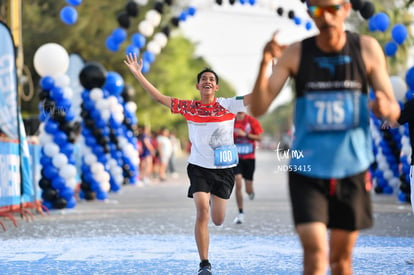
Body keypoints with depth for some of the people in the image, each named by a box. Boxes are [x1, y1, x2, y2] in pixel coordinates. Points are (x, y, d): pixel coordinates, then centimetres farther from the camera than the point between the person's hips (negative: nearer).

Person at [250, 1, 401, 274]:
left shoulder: (367, 49, -2)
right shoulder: (295, 54, -5)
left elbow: (394, 111, 0)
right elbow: (258, 108, -10)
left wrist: (386, 108, -25)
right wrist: (265, 64, -26)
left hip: (352, 170, 2)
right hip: (306, 171, -1)